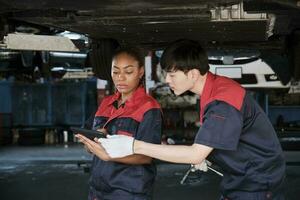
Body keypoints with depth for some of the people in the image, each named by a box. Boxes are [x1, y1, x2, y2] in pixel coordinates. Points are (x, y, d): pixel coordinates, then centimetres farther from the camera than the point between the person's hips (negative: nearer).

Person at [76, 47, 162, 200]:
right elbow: (92, 149, 11)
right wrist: (89, 142, -12)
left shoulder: (149, 108, -9)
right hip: (98, 187, 5)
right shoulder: (105, 103, 8)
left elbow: (146, 156, -15)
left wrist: (109, 155, -29)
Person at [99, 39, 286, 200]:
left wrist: (134, 146, -30)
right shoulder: (215, 88, 3)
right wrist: (201, 153, -2)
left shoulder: (224, 102, -26)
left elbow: (196, 155, -30)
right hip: (240, 179, 9)